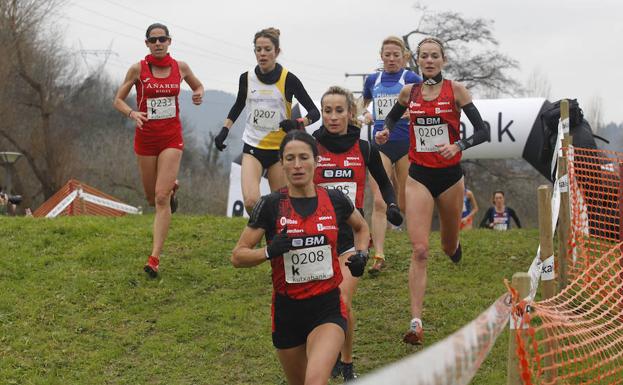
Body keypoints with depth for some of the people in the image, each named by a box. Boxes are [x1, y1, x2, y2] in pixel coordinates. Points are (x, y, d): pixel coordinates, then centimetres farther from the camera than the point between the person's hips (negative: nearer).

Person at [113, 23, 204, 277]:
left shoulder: (180, 67, 0)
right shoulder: (138, 69, -5)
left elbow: (198, 86, 19)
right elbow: (118, 100, 1)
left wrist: (198, 95, -4)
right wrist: (132, 113, -19)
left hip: (171, 137, -1)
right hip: (145, 137, 1)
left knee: (161, 198, -12)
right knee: (152, 197, 12)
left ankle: (155, 258, -10)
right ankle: (171, 186, 51)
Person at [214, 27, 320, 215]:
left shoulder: (288, 79, -8)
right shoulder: (246, 78, 1)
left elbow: (314, 112, -6)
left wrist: (298, 124, -26)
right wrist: (224, 130, 9)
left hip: (280, 149, -1)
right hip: (252, 147, 1)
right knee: (250, 201, -18)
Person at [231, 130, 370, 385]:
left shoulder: (335, 200, -1)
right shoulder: (270, 205, -7)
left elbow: (361, 227, 21)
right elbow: (238, 256, -4)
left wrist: (361, 254, 2)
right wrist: (270, 251, -22)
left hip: (328, 308, -1)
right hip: (287, 309, 1)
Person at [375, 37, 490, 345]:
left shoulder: (455, 90, -5)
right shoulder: (409, 92, 3)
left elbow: (483, 131, -7)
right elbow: (393, 115, 24)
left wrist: (459, 145, -25)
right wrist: (386, 131, 3)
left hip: (449, 175, 0)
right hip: (419, 177, 0)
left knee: (449, 246, 17)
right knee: (419, 250, -12)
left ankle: (453, 245, 58)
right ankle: (416, 322, -15)